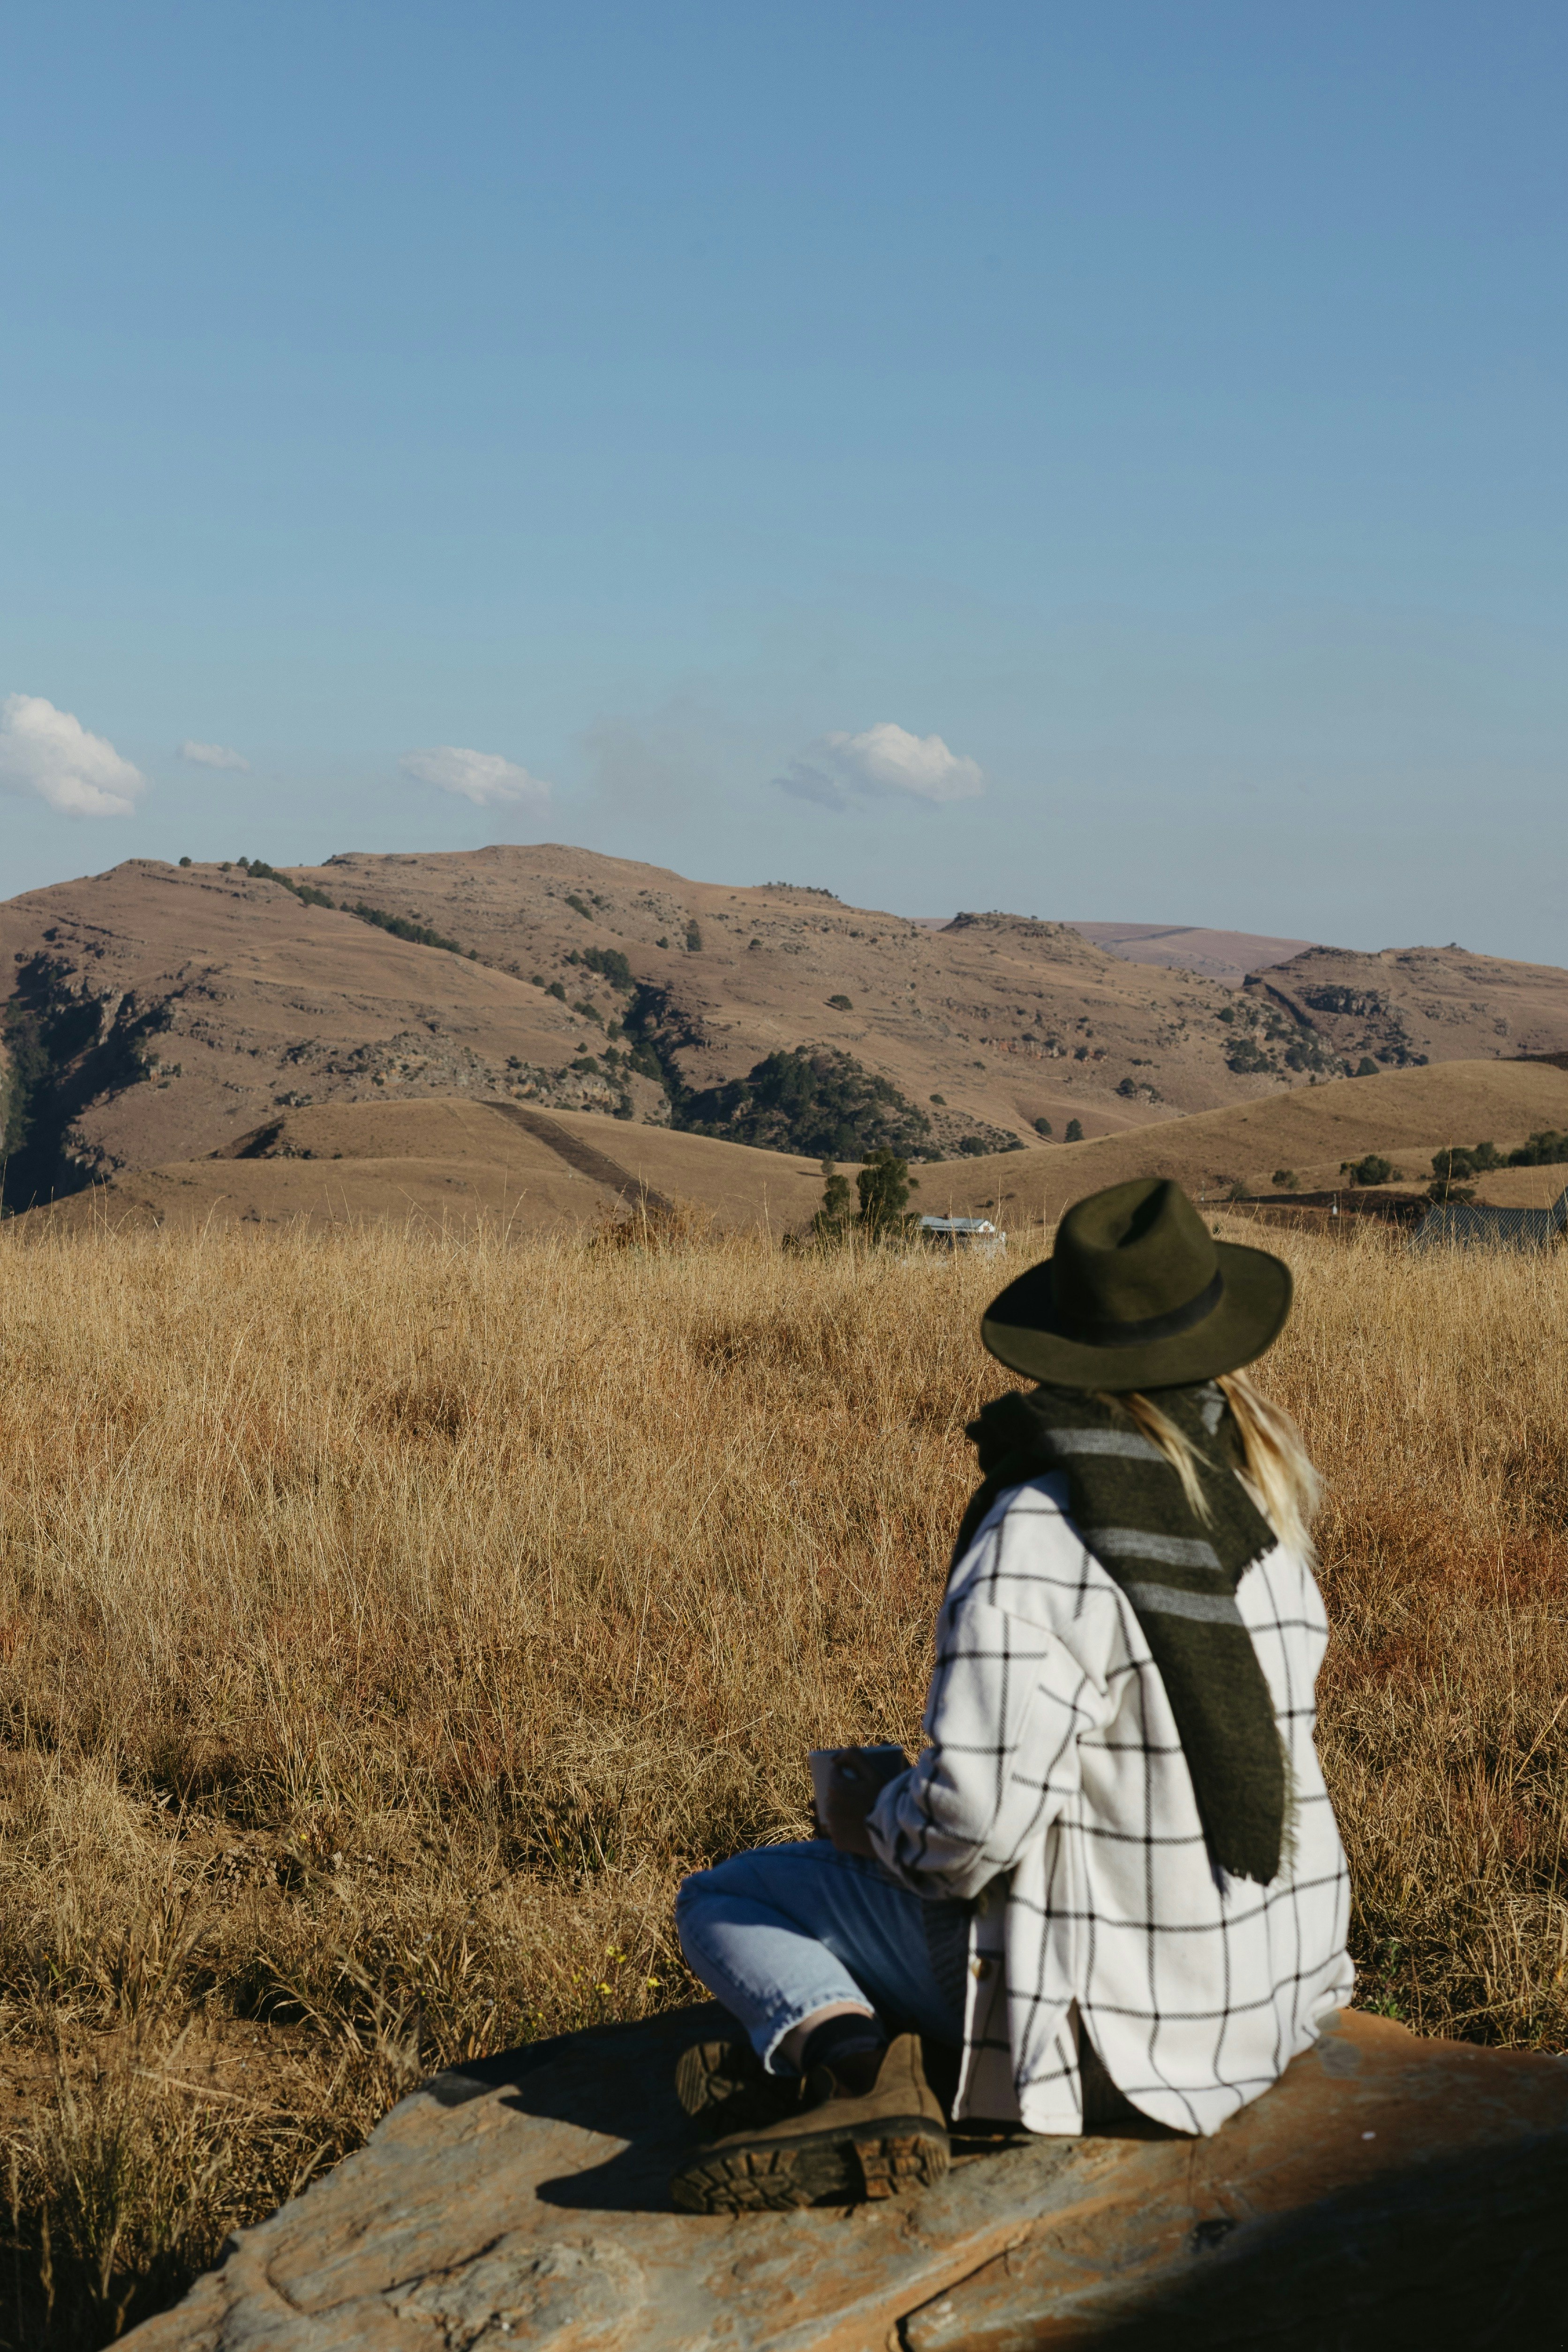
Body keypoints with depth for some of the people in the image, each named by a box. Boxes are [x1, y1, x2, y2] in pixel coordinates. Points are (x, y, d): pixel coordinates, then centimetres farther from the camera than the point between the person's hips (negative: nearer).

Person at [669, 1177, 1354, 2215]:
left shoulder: (1038, 1543, -25)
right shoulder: (1260, 1498, -1)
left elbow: (974, 1821, -29)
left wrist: (874, 1820, -8)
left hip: (1119, 2008, -8)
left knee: (724, 1899, 4)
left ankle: (849, 2063, -21)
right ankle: (817, 2046, 23)